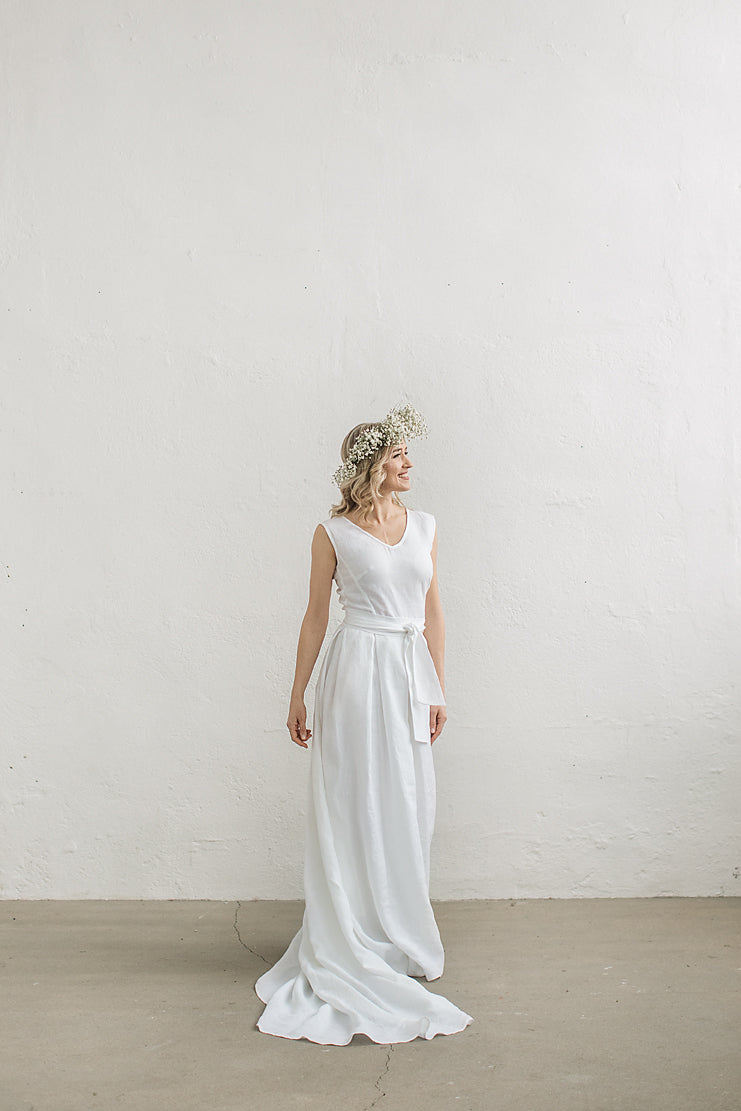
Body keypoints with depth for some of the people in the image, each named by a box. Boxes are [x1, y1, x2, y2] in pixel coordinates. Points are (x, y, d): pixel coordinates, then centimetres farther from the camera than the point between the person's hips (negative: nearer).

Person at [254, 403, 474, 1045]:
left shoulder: (424, 527, 10)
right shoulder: (333, 534, -2)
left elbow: (434, 612, 11)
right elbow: (316, 617, 2)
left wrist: (438, 690, 7)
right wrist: (297, 696, 3)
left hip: (410, 676, 5)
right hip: (356, 673, -4)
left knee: (407, 810, 10)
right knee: (357, 809, 1)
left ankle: (401, 939, 26)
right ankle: (357, 950, 14)